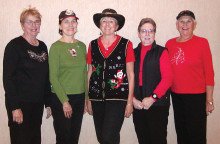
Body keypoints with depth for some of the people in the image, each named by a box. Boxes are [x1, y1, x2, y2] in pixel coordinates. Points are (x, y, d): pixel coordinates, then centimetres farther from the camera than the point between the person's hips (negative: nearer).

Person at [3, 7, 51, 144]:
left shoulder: (43, 46, 10)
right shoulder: (14, 45, -8)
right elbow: (8, 78, -13)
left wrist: (48, 102, 12)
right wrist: (15, 107, -18)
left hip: (38, 104, 6)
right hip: (21, 104, -6)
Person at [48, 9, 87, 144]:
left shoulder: (81, 46, 8)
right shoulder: (56, 47, -7)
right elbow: (53, 77, -10)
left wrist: (86, 98, 10)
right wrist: (65, 101, -14)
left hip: (80, 97, 5)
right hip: (61, 98, -5)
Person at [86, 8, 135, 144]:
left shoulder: (126, 44, 0)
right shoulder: (93, 45, 9)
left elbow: (131, 75, 1)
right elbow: (89, 73, 13)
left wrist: (130, 102, -3)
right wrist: (88, 99, 10)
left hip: (117, 98, -3)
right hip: (97, 98, 4)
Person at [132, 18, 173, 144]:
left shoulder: (161, 52, 1)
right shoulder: (133, 53, 13)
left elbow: (168, 78, -8)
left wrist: (152, 98, -15)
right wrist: (132, 98, -4)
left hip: (157, 104, -3)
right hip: (138, 104, 4)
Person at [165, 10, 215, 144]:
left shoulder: (202, 42, -5)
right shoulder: (170, 43, 5)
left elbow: (209, 72, -5)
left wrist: (209, 100, -6)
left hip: (196, 95, -4)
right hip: (176, 95, 4)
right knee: (181, 133, 16)